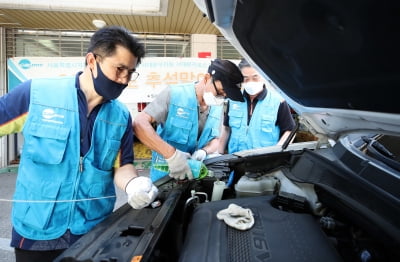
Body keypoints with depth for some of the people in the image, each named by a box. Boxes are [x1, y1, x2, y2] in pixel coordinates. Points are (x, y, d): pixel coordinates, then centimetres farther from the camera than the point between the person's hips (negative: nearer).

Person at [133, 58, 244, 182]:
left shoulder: (218, 108, 1)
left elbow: (215, 140, 10)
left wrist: (204, 151, -15)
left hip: (196, 175, 5)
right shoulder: (174, 94, -16)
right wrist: (171, 154, -35)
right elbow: (139, 124, -24)